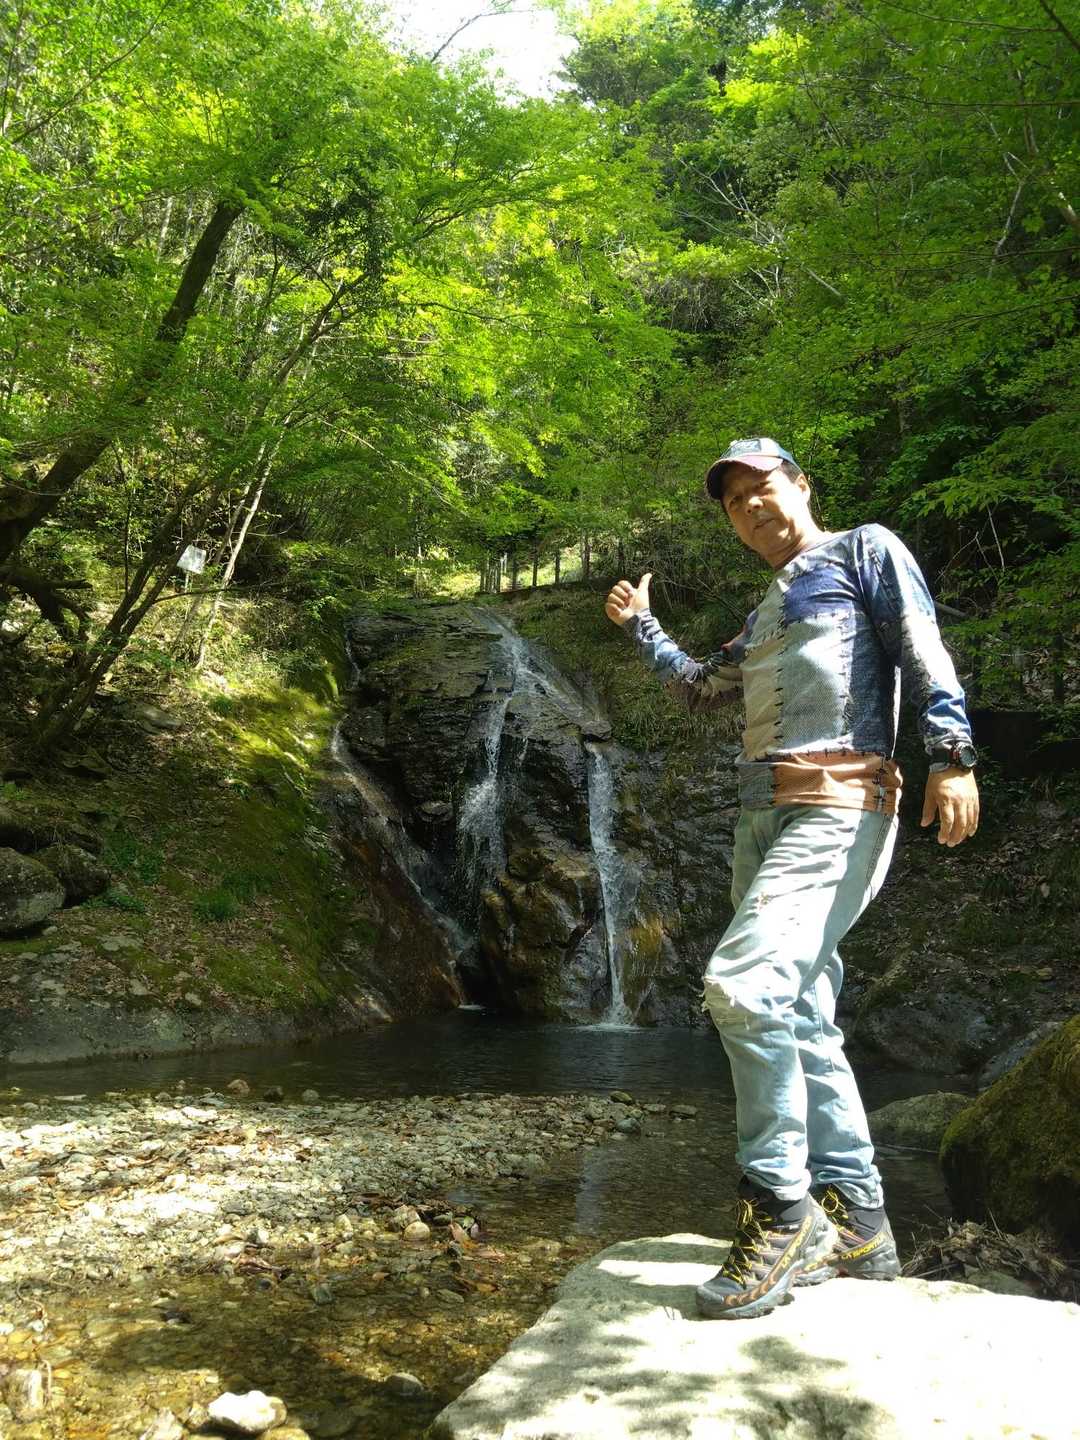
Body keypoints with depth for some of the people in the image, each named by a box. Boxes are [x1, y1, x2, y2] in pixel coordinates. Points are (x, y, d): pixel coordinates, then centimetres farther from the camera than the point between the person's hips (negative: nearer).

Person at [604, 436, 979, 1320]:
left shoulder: (865, 551, 8)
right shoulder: (765, 616, 29)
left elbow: (924, 653, -6)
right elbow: (702, 689, 42)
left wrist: (952, 757, -19)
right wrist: (641, 627, 42)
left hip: (838, 810, -8)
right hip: (764, 817, 8)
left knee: (743, 989, -23)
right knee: (801, 1022, 6)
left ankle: (783, 1210, -11)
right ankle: (857, 1225, 15)